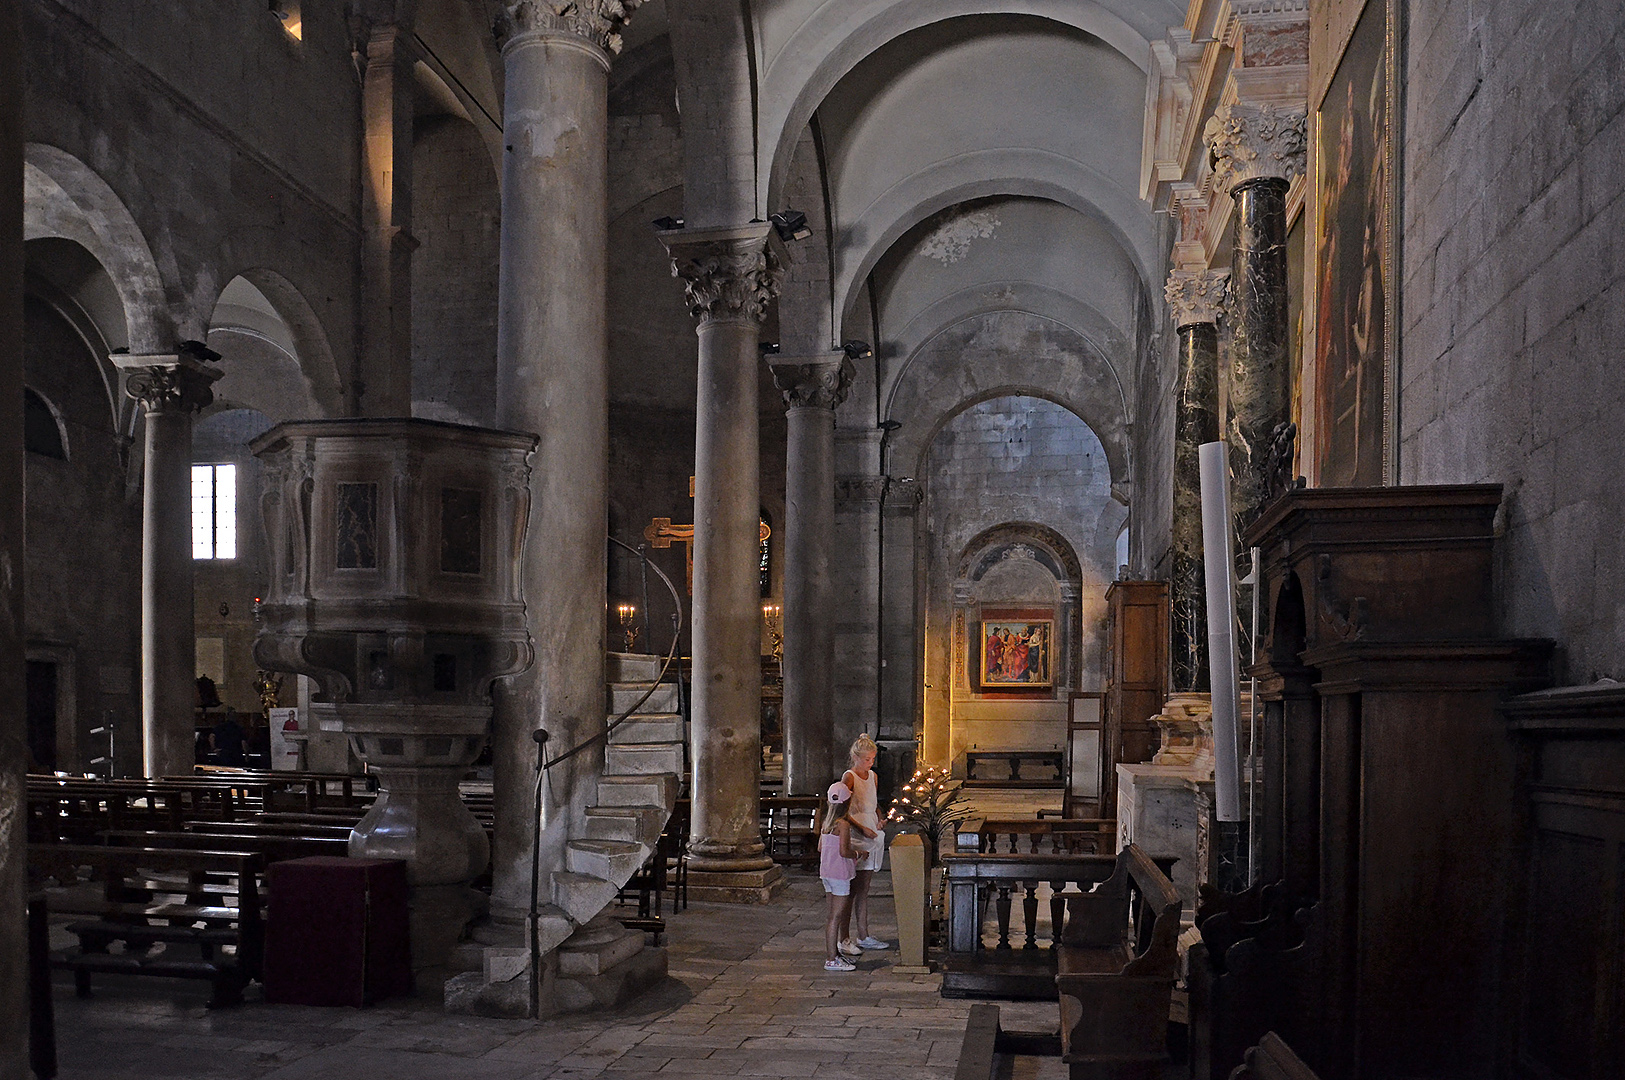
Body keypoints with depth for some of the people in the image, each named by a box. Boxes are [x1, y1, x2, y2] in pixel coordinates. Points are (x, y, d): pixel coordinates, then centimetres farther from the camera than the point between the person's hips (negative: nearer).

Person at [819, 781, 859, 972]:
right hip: (839, 873, -8)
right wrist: (857, 854, -4)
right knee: (836, 917, -4)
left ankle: (833, 953, 23)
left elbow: (820, 847, 12)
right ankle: (831, 960, -2)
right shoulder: (843, 824, -17)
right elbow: (844, 852, -22)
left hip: (826, 872, 8)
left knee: (835, 915, 17)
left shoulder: (826, 822, 7)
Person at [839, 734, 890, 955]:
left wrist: (879, 820, 9)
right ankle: (844, 940, -3)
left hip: (871, 836, 8)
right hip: (855, 837, -8)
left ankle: (864, 936, 20)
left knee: (863, 889, 13)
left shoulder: (872, 776, 13)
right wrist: (862, 829, -20)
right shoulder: (849, 777, -10)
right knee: (851, 890, -6)